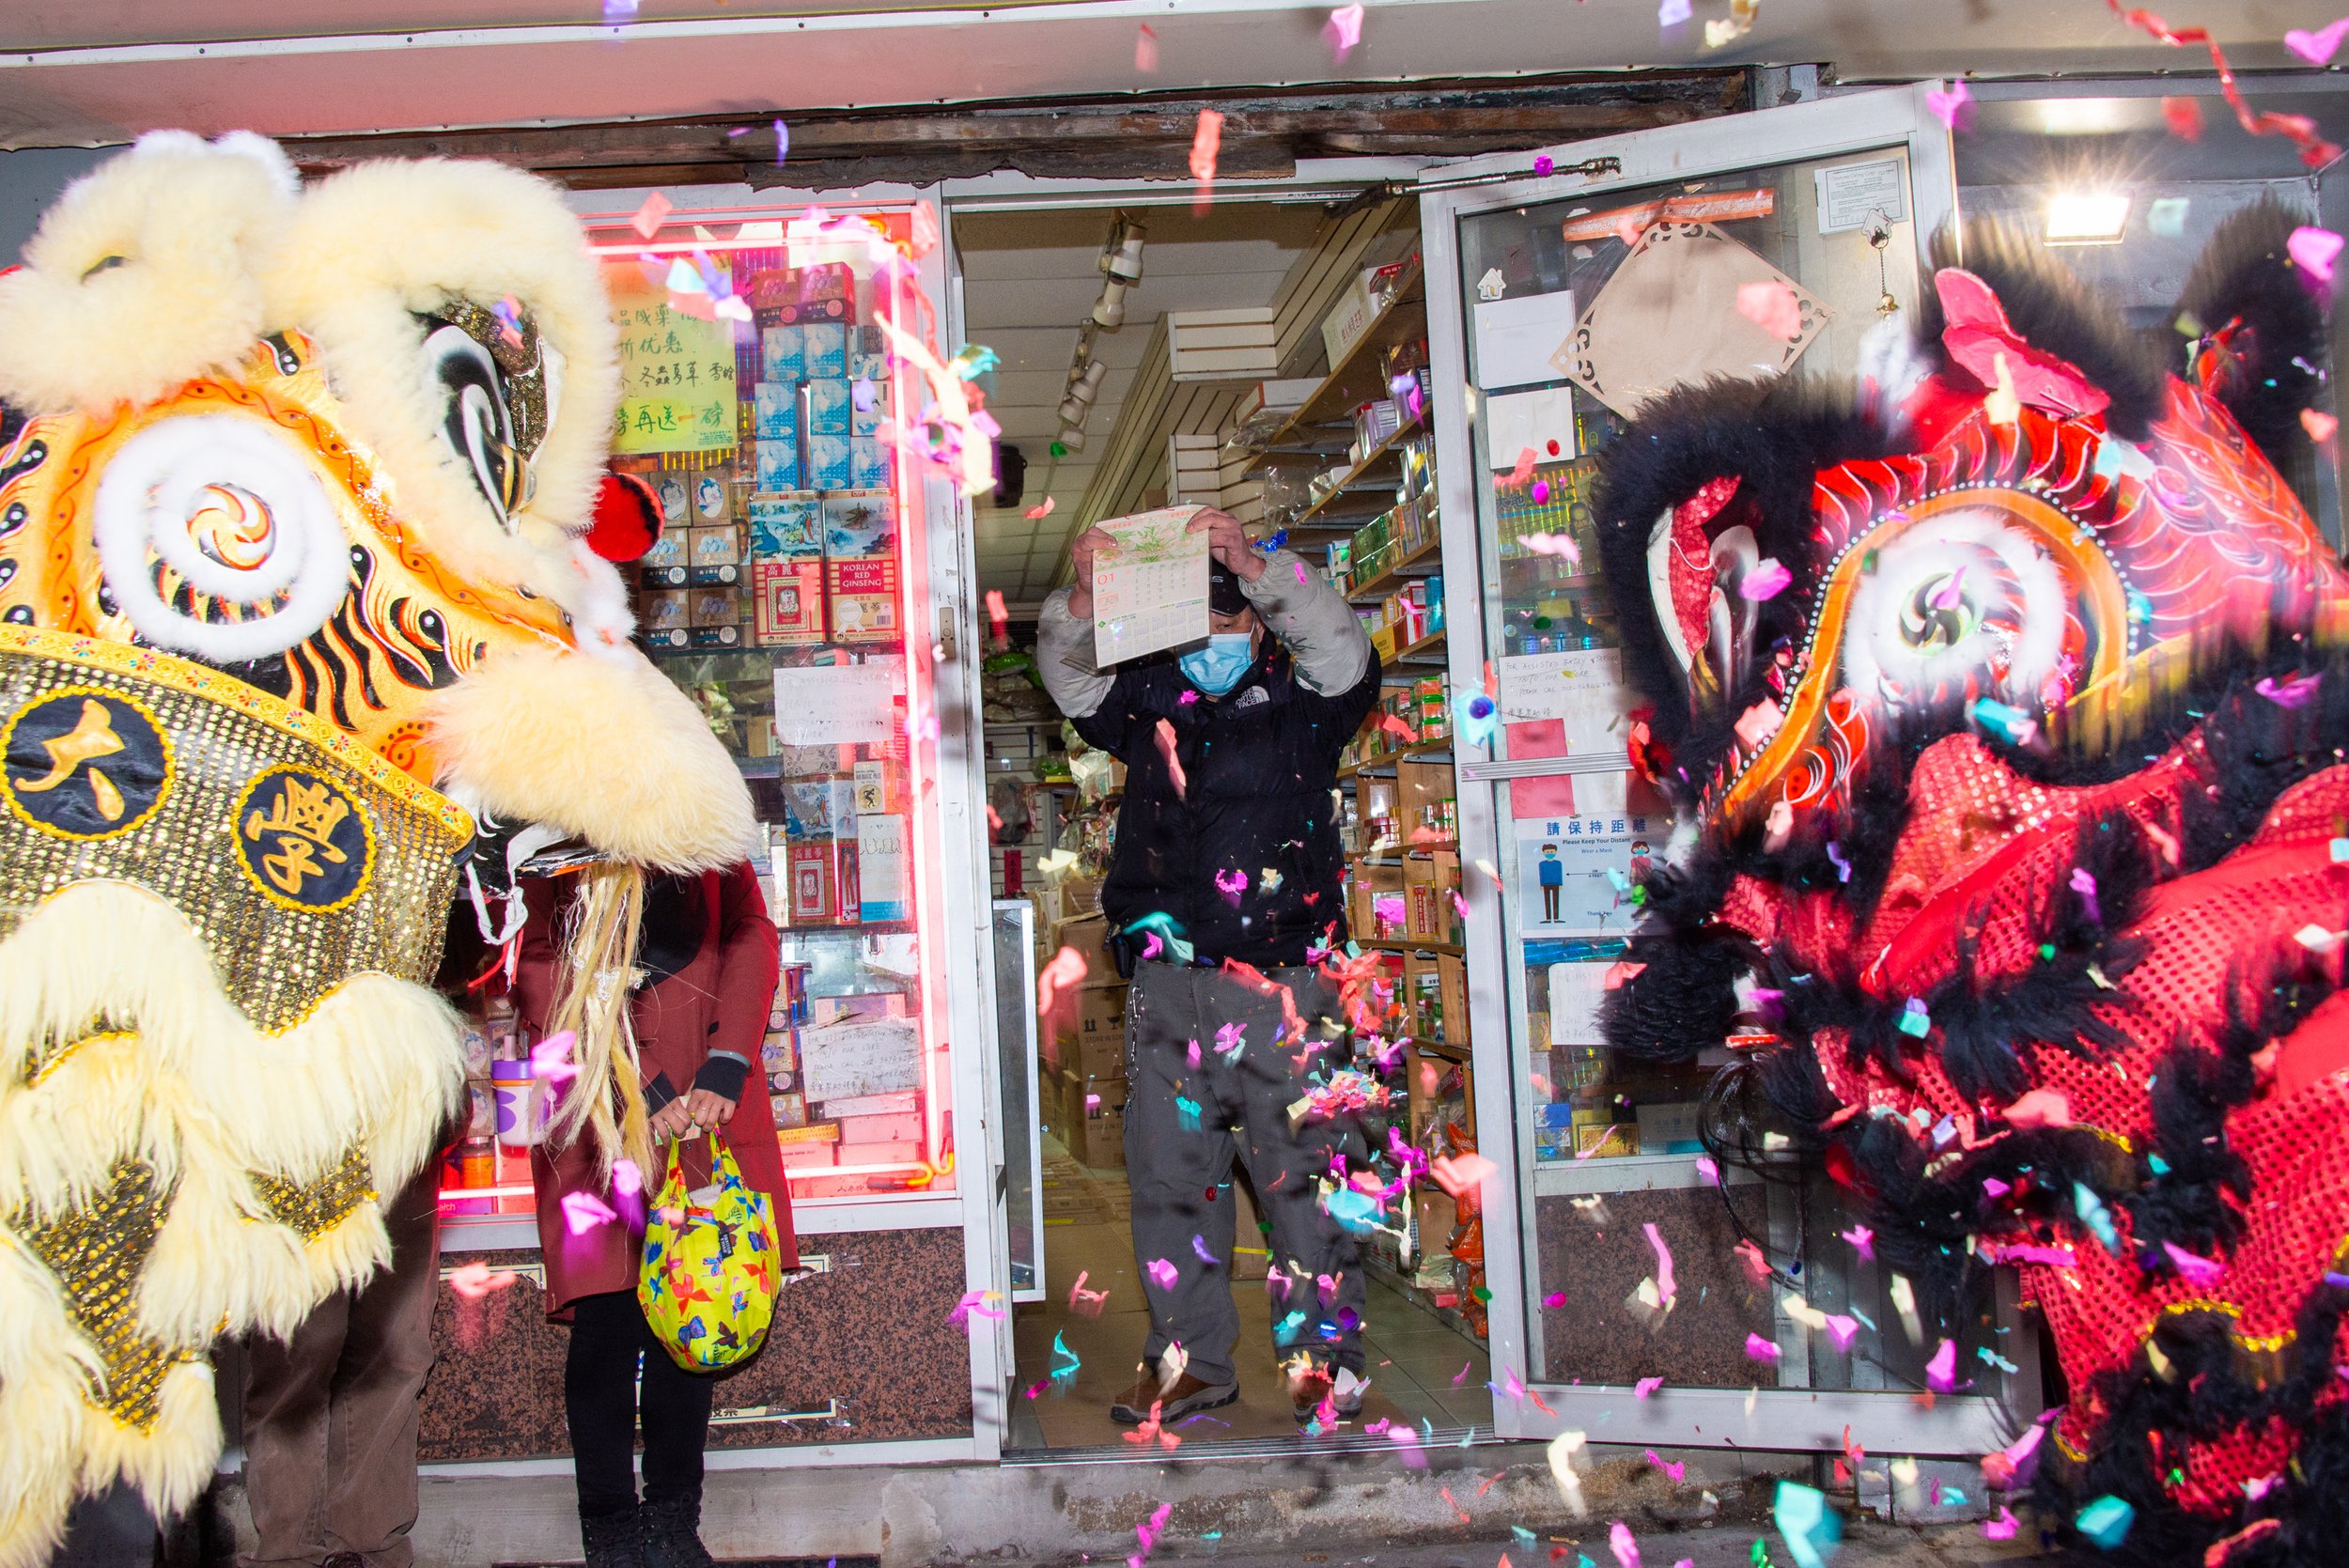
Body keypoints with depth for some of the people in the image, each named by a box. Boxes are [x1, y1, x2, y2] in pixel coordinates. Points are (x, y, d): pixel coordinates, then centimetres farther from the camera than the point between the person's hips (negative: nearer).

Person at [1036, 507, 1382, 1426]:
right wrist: (1084, 596, -14)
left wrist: (1253, 566, -22)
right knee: (1170, 1177, 7)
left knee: (1302, 1173, -1)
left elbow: (1339, 644, -10)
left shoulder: (1301, 704, 7)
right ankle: (1189, 1361, 18)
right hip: (1166, 984, 4)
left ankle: (1323, 1357, 10)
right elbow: (1070, 678, 6)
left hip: (1280, 979, -3)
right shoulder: (1150, 704, 15)